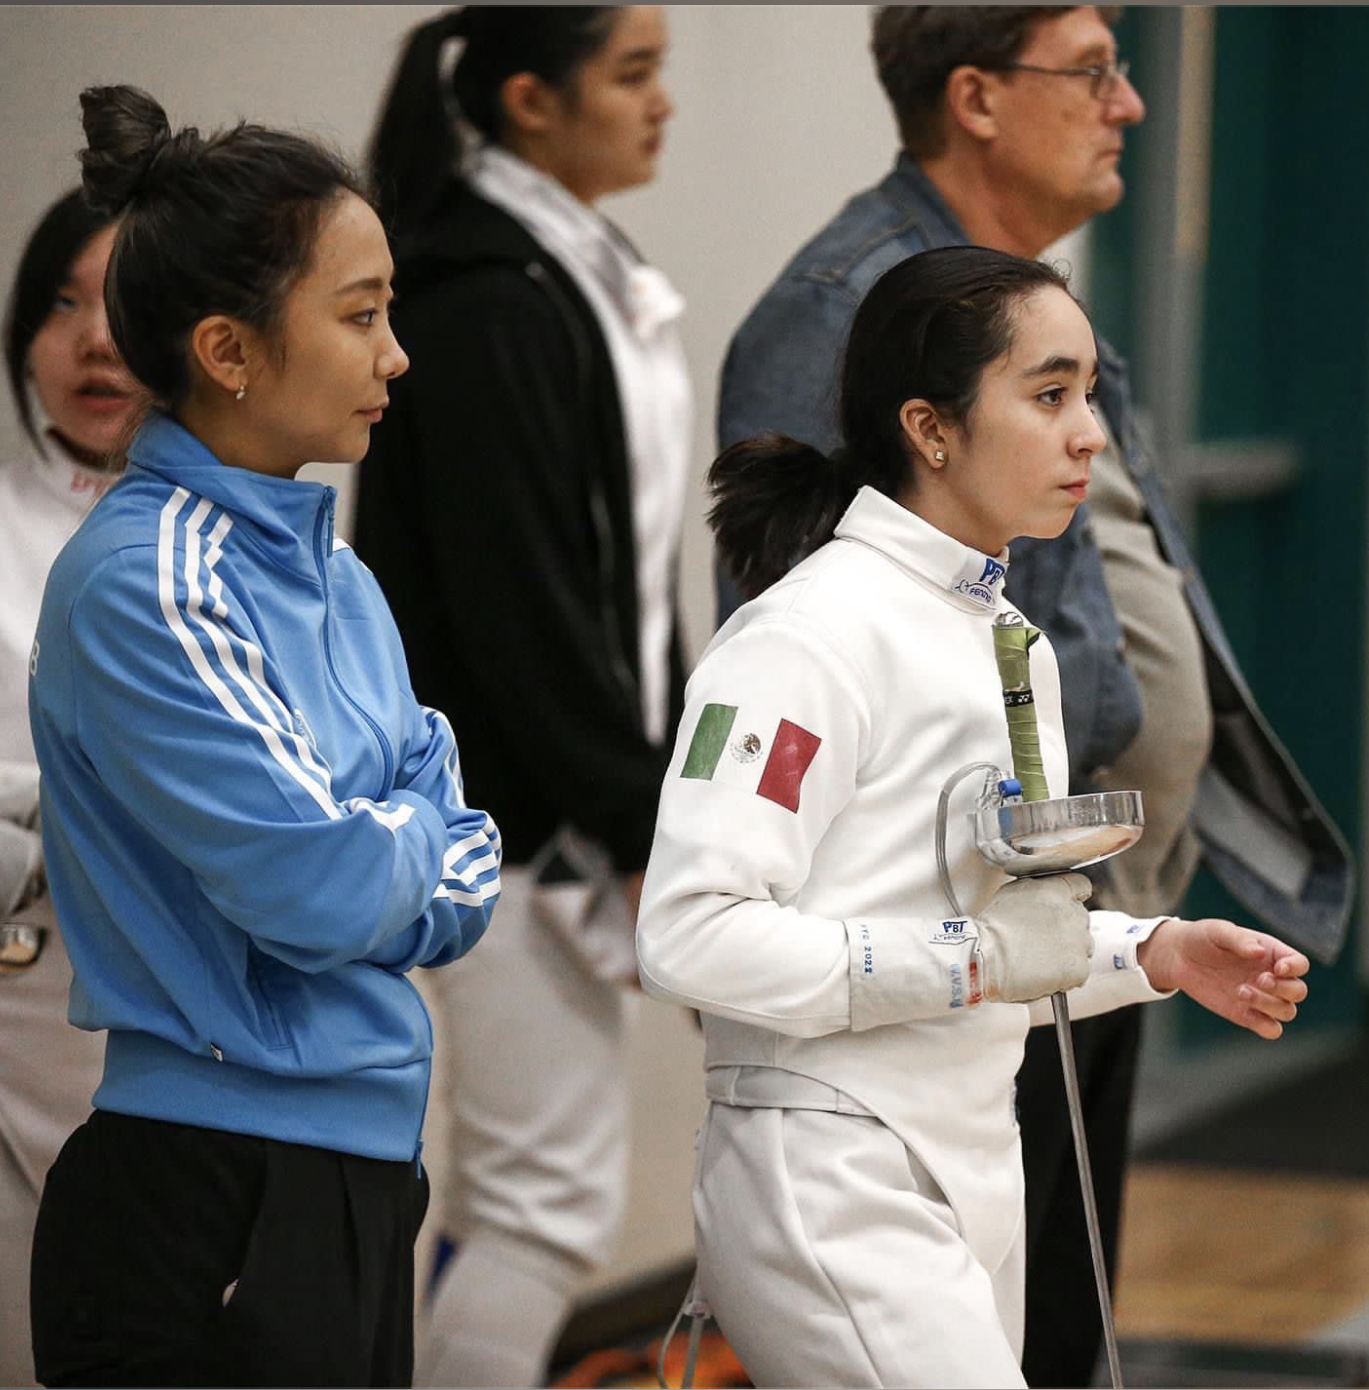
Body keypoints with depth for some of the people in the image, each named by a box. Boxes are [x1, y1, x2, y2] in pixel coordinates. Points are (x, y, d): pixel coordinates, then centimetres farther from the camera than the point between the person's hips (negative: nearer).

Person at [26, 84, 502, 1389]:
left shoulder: (333, 577, 11)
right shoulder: (139, 584, -16)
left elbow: (458, 894, 10)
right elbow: (327, 891, -22)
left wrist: (370, 853, -9)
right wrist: (408, 834, -2)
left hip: (357, 1174, 8)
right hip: (215, 1208, -8)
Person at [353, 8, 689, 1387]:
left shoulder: (581, 280, 14)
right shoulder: (487, 306, -16)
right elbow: (524, 611, -19)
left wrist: (662, 790, 14)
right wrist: (645, 830, -16)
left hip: (578, 798, 10)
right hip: (512, 810, -10)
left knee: (517, 1196, 13)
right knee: (551, 1198, -7)